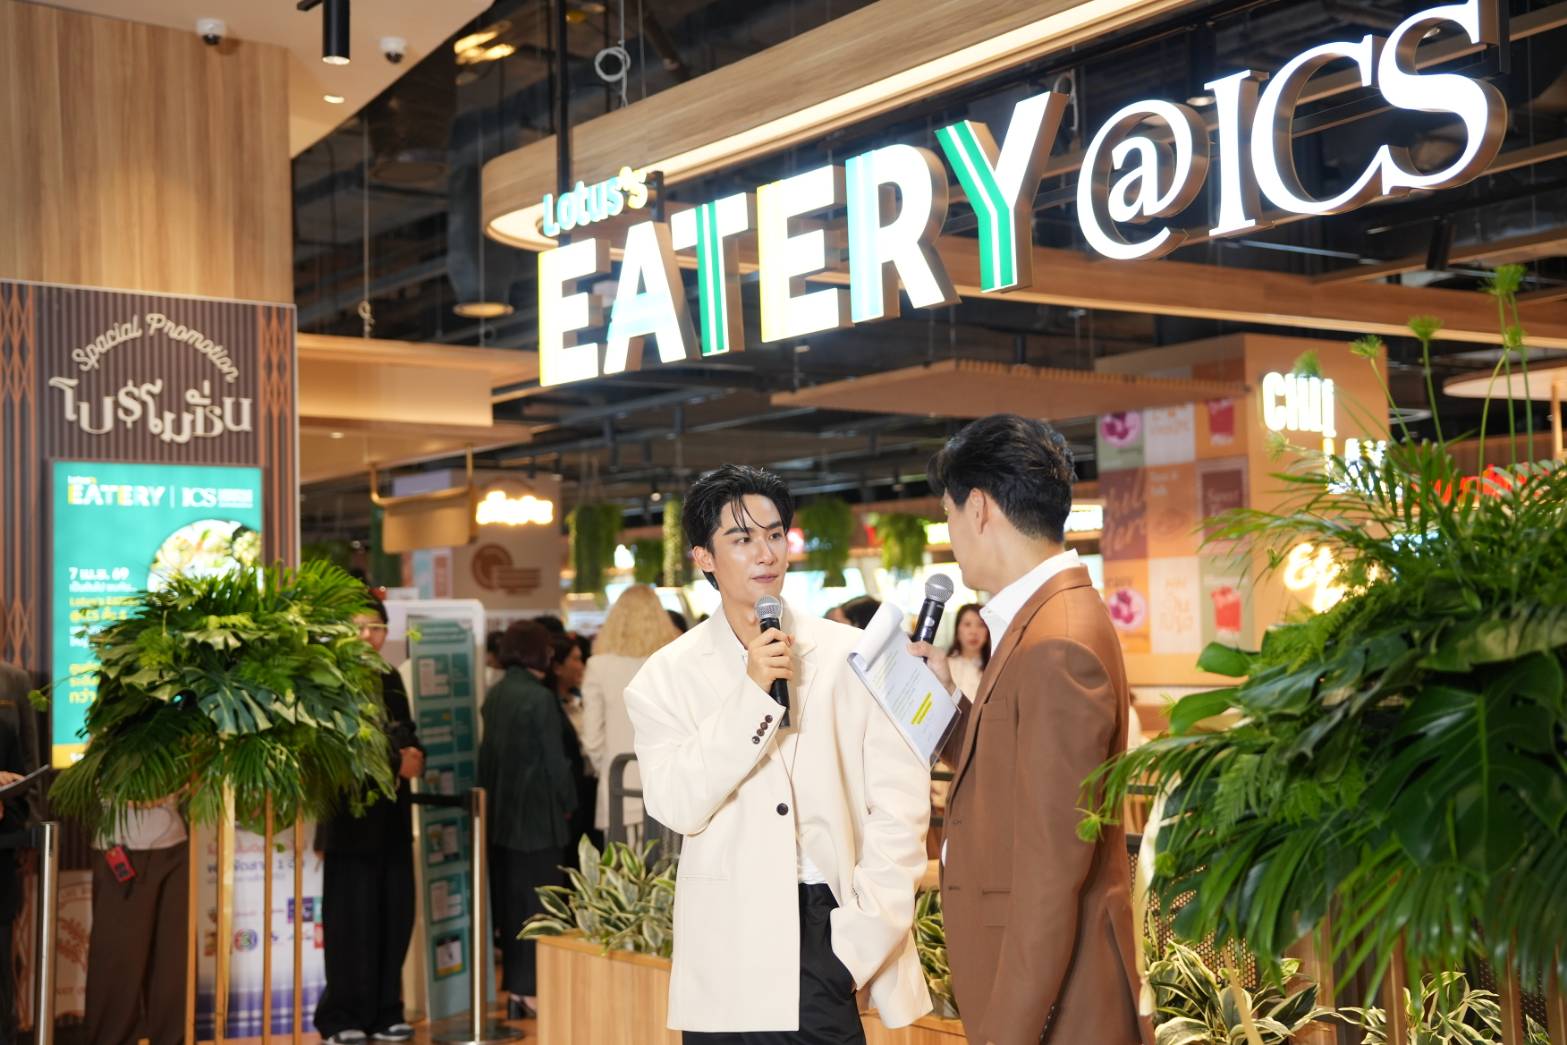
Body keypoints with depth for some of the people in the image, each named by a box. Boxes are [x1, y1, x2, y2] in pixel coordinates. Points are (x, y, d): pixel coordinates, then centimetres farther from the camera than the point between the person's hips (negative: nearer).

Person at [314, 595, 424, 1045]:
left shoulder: (391, 680, 16)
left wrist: (415, 756, -4)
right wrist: (394, 761, -22)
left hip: (392, 817, 7)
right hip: (350, 817, -7)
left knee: (394, 915, 7)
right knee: (351, 919, -3)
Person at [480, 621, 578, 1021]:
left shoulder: (494, 696, 5)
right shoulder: (540, 698, -15)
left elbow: (488, 752, 8)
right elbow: (554, 759, -12)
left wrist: (494, 797, 14)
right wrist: (568, 803, 1)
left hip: (501, 815, 7)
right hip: (538, 814, -7)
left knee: (509, 901, 12)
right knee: (538, 902, 0)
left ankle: (514, 988, 18)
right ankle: (532, 990, 2)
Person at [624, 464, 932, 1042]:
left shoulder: (851, 655, 1)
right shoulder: (668, 676, 3)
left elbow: (901, 804, -3)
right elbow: (676, 805, -9)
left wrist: (863, 937, -10)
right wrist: (752, 690, -15)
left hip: (833, 926, 0)